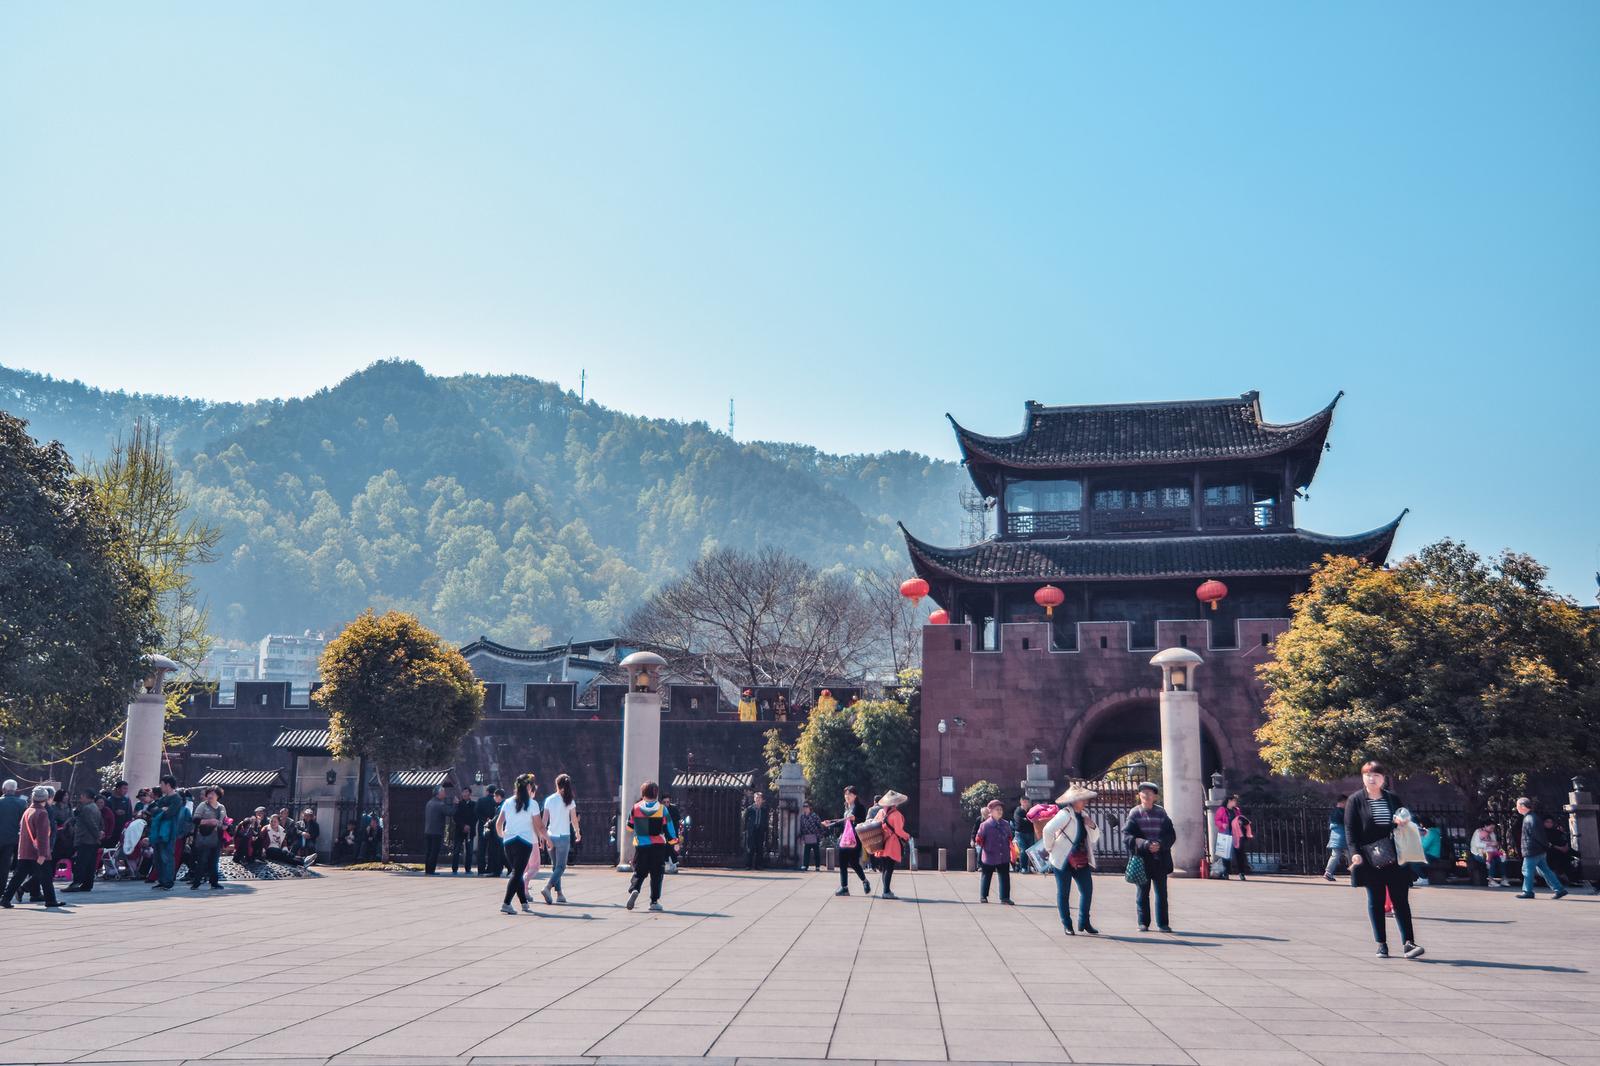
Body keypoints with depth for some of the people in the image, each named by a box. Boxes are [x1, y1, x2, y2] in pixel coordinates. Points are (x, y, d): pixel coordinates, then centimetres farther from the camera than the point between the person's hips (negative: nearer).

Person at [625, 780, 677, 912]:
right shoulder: (662, 809, -5)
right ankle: (654, 901, 7)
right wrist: (673, 840, 13)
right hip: (658, 845, -1)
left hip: (640, 845, 1)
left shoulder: (636, 807, -2)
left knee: (639, 872, 9)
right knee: (656, 874, 8)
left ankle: (634, 890, -18)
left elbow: (630, 826, 9)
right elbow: (668, 826, 0)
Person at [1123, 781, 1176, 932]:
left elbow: (1171, 835, 3)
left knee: (1161, 893, 5)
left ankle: (1163, 923, 13)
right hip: (1142, 859, -1)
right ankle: (1143, 923, 15)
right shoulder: (1134, 814, -1)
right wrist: (1145, 844, -20)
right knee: (1143, 893, 6)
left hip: (1160, 859, 1)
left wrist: (1160, 844, -16)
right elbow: (1127, 835, -8)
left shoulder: (1161, 812, 4)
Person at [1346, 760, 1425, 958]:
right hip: (1370, 860, -2)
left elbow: (1405, 820, 19)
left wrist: (1403, 821, -6)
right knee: (1375, 902, 4)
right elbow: (1350, 828, -2)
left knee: (1401, 900, -2)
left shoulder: (1393, 799, 11)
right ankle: (1381, 944, 10)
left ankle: (1408, 942, -2)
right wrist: (1355, 852, -13)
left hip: (1394, 859, 2)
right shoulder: (1355, 800, 2)